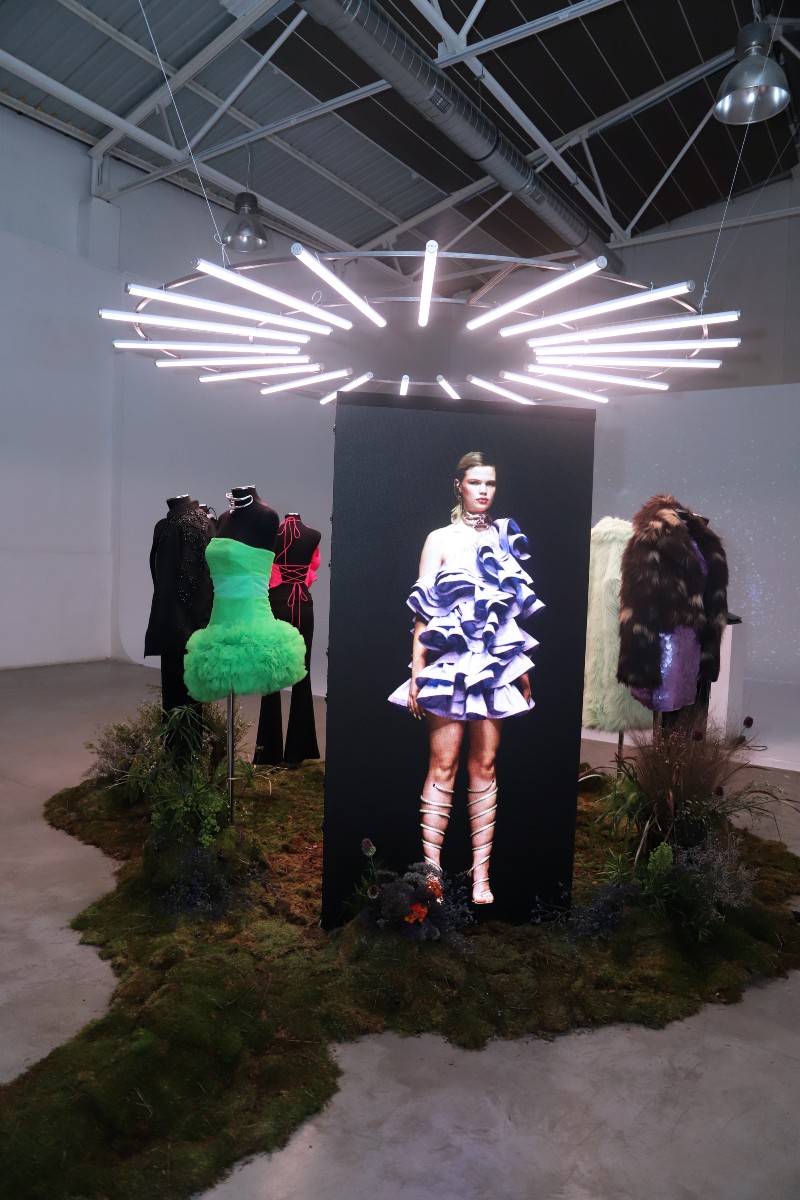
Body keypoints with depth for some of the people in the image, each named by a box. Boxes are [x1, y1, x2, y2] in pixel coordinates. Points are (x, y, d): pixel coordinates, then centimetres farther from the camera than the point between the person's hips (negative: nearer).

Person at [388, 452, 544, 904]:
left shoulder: (505, 538, 12)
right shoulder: (440, 539, 2)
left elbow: (517, 608, 15)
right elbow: (424, 610, -2)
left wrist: (524, 670, 13)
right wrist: (417, 671, -8)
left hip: (496, 665, 3)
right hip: (450, 662, -3)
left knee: (485, 766, 5)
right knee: (443, 765, -3)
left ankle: (481, 872, 12)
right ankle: (432, 867, 5)